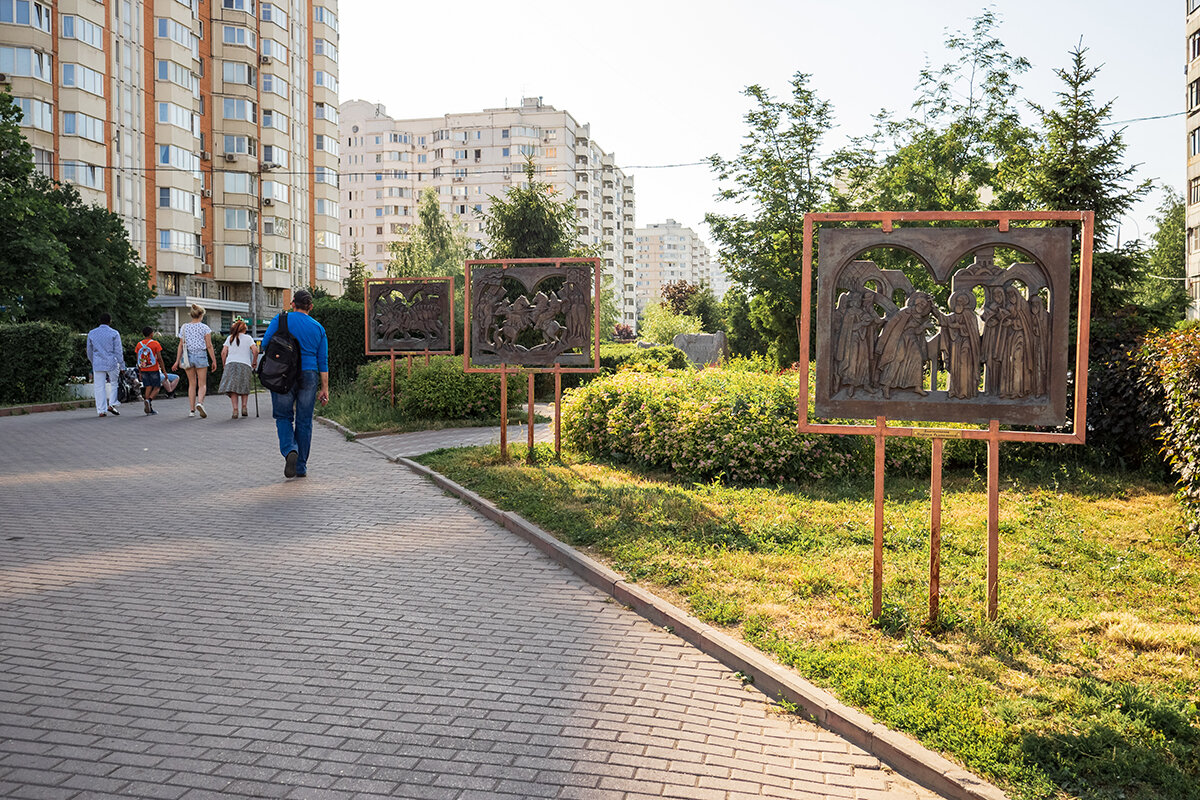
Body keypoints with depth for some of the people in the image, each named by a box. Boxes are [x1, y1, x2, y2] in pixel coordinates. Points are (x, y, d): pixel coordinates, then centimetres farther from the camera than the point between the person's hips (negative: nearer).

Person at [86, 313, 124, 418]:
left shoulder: (91, 333, 7)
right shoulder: (114, 333, -4)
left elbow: (89, 351, 15)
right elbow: (118, 351, -5)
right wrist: (122, 366, -1)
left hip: (98, 364, 2)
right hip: (112, 363, -2)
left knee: (99, 387, 4)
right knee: (114, 383, 14)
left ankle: (101, 410, 4)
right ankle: (112, 404, 1)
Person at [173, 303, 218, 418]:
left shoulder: (184, 328, 6)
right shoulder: (205, 328, -4)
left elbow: (181, 345, 5)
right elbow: (209, 346, -6)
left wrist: (177, 361, 8)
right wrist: (214, 360, -1)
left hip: (188, 356, 3)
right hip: (200, 355, -3)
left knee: (192, 384, 11)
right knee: (202, 384, 1)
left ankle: (192, 410, 9)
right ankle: (200, 402, -26)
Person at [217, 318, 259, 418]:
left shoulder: (230, 338, 15)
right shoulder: (248, 338, 9)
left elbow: (223, 352, 7)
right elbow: (255, 350, -3)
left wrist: (224, 365, 16)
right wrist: (254, 362, 9)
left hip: (231, 364, 1)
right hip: (245, 364, -1)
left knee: (233, 388, -2)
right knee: (244, 387, 12)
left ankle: (235, 409, -13)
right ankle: (244, 407, -1)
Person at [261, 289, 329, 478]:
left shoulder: (281, 320, 0)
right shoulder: (318, 328, 9)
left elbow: (265, 345, -6)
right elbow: (323, 361, 6)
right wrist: (324, 388, 8)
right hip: (309, 376, 2)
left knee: (283, 417, 11)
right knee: (304, 421, 8)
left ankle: (290, 450, -16)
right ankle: (301, 467, 12)